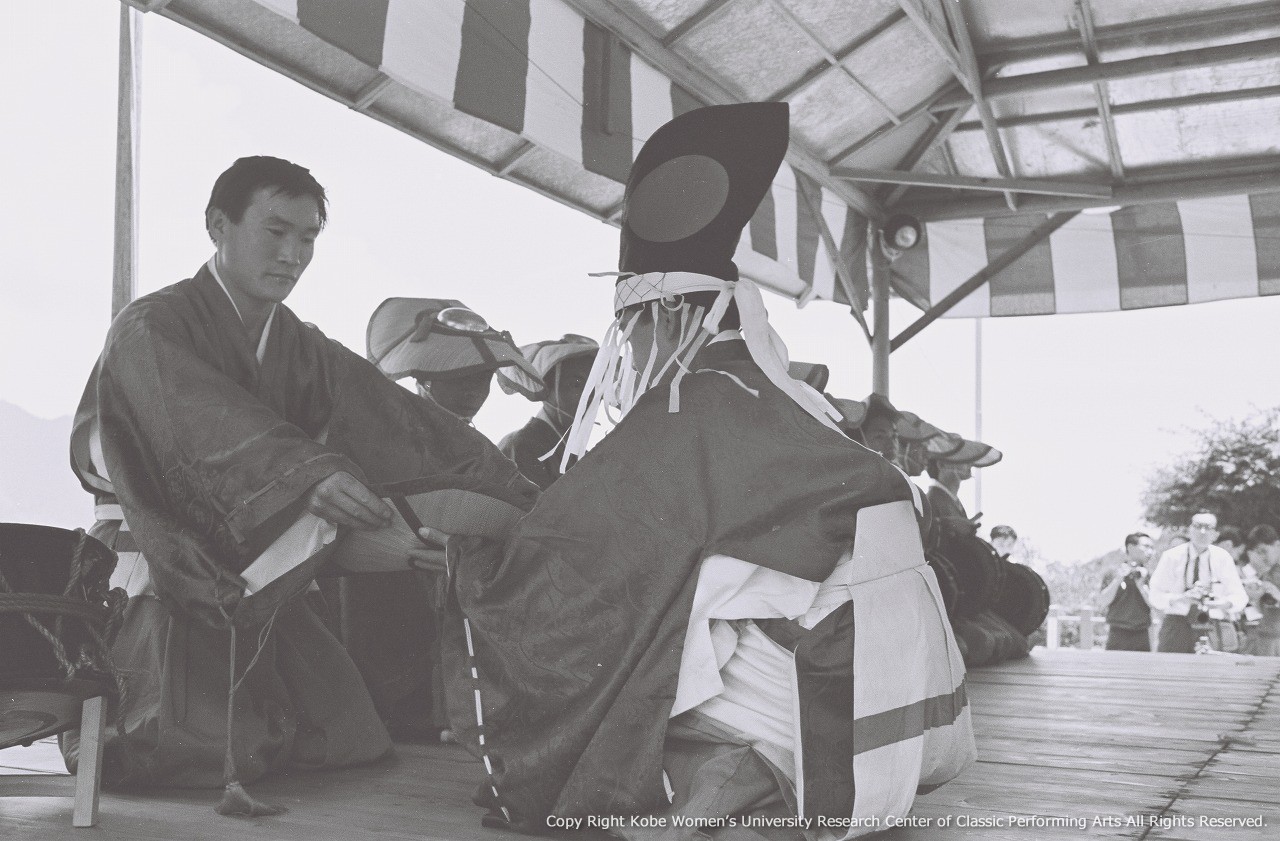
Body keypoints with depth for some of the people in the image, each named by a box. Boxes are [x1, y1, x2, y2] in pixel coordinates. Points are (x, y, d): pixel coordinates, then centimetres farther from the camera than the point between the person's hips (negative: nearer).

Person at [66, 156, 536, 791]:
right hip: (167, 580, -6)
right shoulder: (150, 329, -13)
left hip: (257, 584, 6)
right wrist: (306, 474, -51)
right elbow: (204, 422, -33)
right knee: (206, 753, -21)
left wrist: (512, 495, -17)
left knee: (352, 741, 0)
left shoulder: (302, 348, 7)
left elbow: (389, 416, -5)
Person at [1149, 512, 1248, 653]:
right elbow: (1155, 597, -3)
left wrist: (1225, 603, -17)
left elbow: (1239, 597, 6)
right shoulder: (1171, 557, 0)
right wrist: (1181, 598, -21)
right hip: (1177, 626, -1)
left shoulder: (1222, 558, 4)